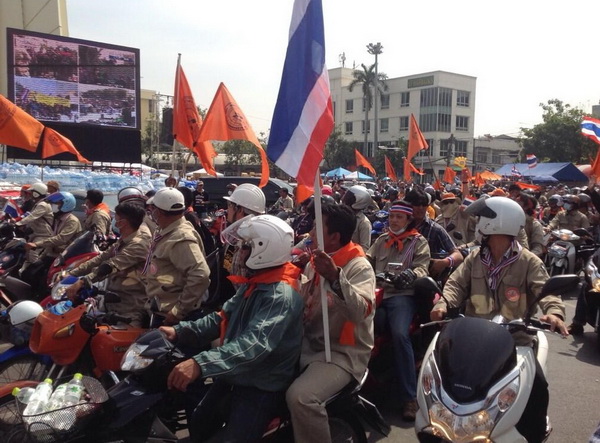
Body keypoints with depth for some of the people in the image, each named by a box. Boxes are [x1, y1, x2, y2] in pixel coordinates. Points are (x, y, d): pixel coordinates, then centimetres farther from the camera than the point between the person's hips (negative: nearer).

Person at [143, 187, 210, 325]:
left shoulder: (181, 239, -24)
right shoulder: (165, 232, 7)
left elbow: (201, 275, -34)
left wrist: (179, 311, -27)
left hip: (169, 316, -9)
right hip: (158, 310, 9)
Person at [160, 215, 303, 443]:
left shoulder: (282, 295, -27)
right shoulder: (254, 281, 6)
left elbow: (255, 343, -40)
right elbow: (224, 317, 8)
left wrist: (200, 364, -50)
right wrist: (181, 330, -4)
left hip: (261, 386, -9)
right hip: (234, 376, 9)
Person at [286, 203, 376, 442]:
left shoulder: (359, 267, -13)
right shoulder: (315, 262, 11)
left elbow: (360, 312, -31)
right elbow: (301, 303, 14)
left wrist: (335, 277, -43)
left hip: (342, 352, -8)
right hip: (308, 344, 8)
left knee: (300, 396, -29)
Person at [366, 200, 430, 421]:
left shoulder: (419, 241, 15)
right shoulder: (381, 241, 29)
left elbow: (422, 267, 0)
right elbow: (366, 260, 20)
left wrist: (411, 274, -24)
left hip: (402, 294, -4)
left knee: (399, 334, -31)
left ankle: (410, 396, -25)